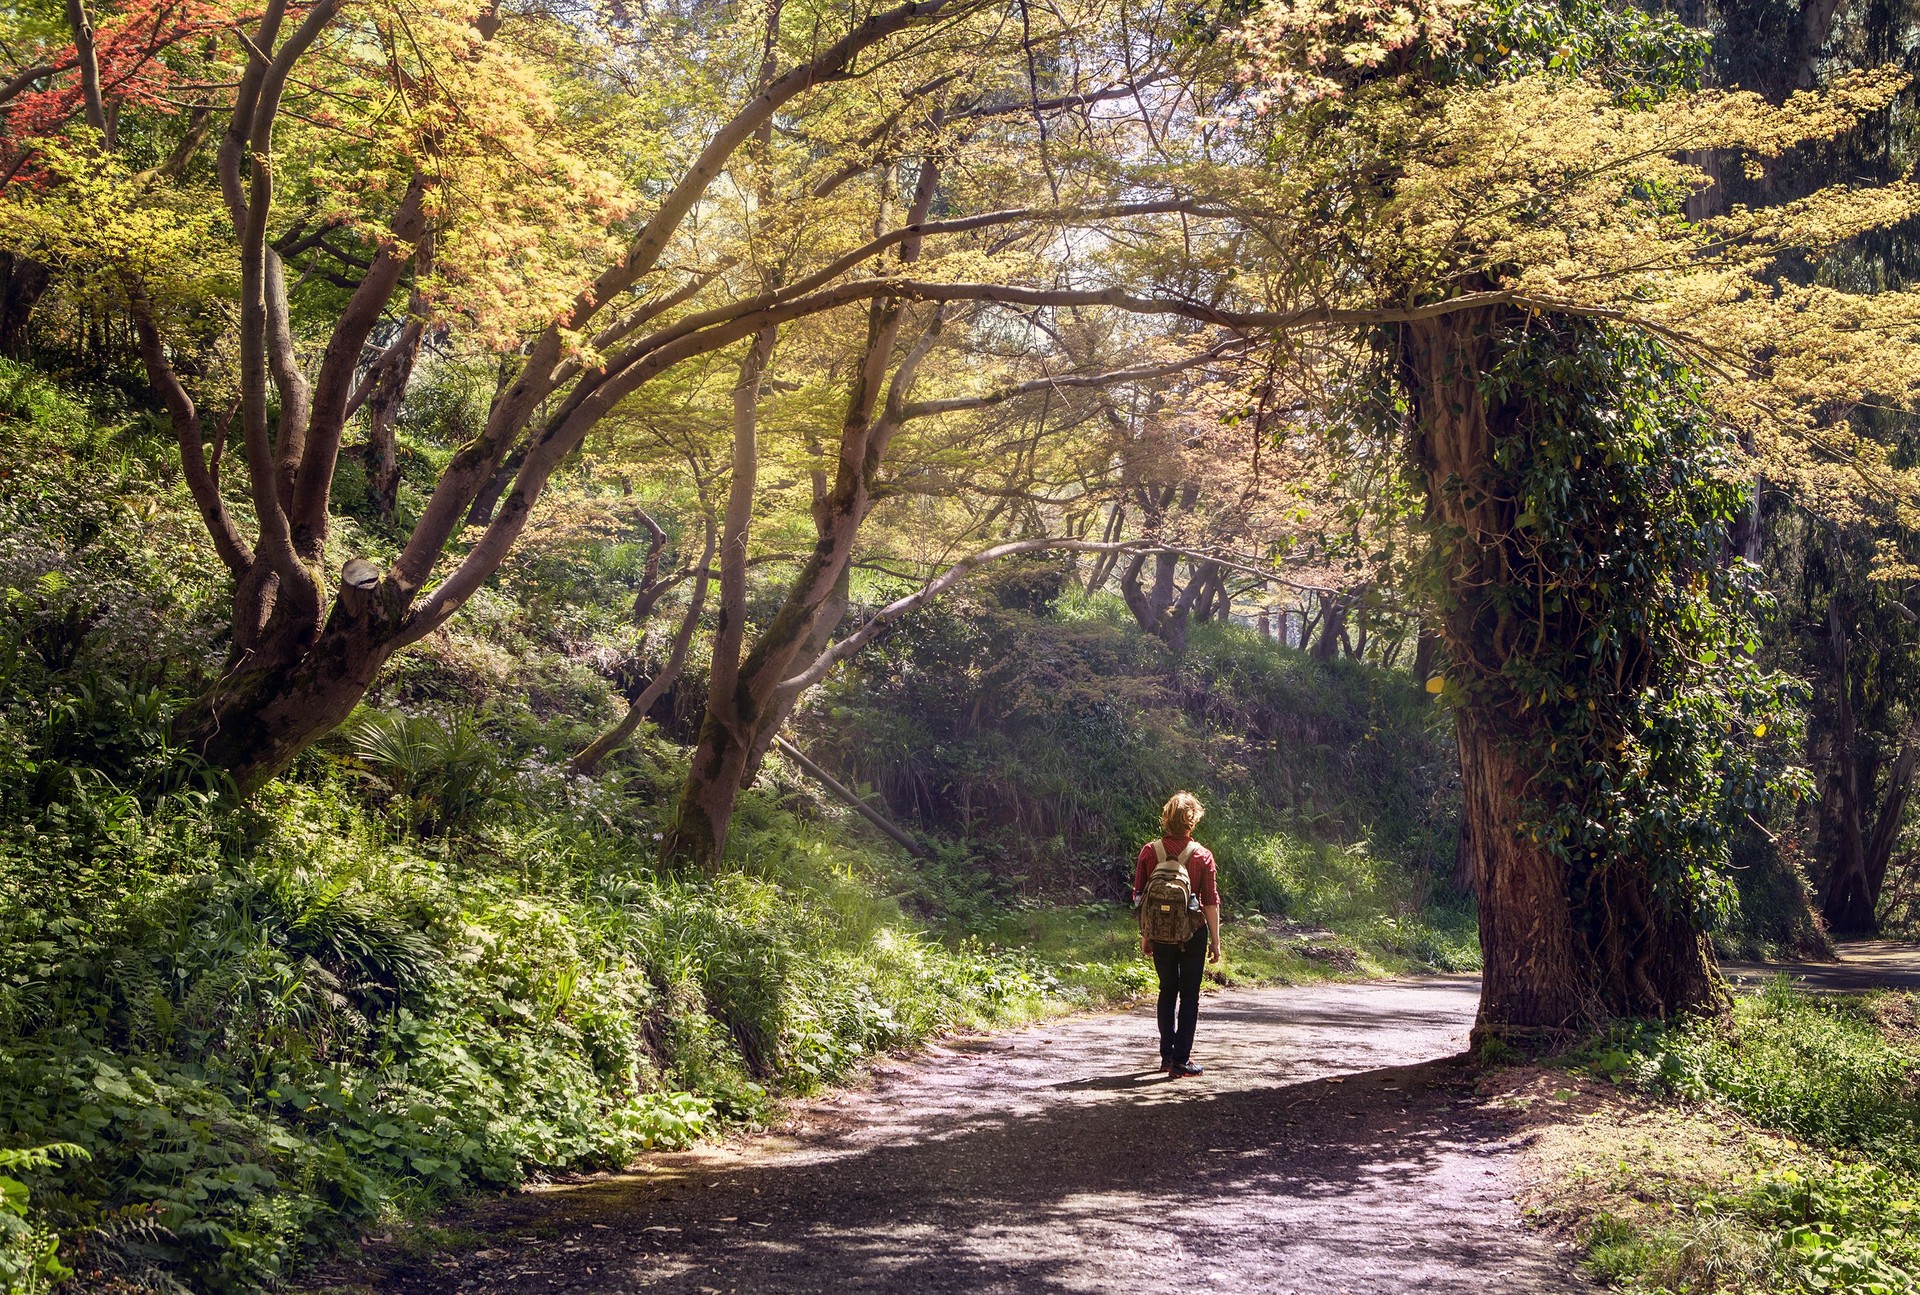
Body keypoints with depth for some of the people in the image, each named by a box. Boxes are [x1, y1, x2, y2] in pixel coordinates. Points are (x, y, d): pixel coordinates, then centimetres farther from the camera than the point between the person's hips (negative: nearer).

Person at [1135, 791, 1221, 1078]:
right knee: (1190, 995, 5)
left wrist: (1145, 935, 11)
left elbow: (1139, 897, 1)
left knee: (1167, 990, 18)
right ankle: (1180, 1060, 2)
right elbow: (1211, 902, -8)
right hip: (1193, 934, -2)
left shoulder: (1149, 852, -4)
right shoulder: (1202, 855, -9)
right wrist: (1215, 941, 0)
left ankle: (1167, 1055, 22)